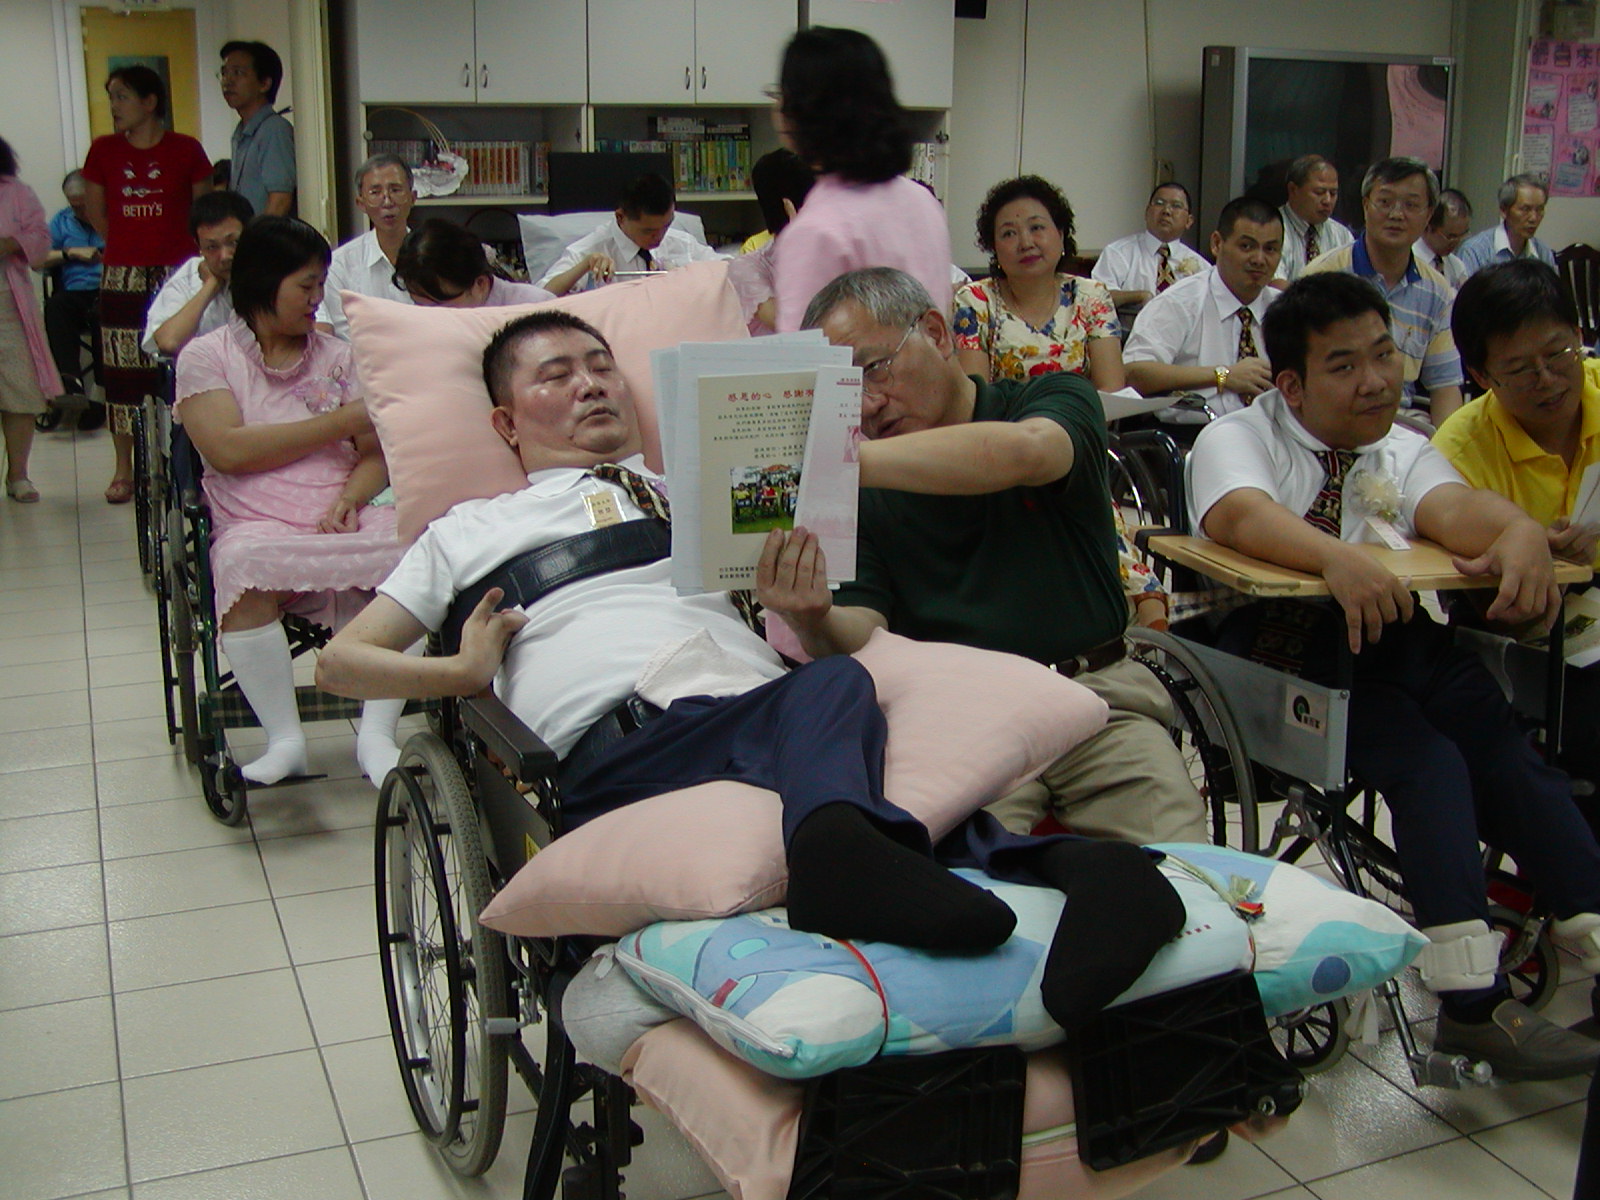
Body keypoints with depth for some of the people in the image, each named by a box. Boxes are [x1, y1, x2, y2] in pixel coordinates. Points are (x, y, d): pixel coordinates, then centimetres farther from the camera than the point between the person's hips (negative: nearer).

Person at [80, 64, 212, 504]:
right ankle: (124, 469, 13)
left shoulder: (186, 150, -1)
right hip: (122, 279, 2)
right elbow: (95, 212, 16)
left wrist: (190, 253, 3)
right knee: (122, 371, 4)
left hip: (175, 275, -2)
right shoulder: (104, 151, 6)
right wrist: (128, 244, 12)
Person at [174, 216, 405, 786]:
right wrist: (339, 423, -6)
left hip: (344, 522, 3)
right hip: (258, 524, -3)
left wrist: (351, 497, -11)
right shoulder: (207, 355, 9)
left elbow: (377, 453, 13)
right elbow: (228, 450, -8)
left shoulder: (337, 356, 21)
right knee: (245, 566, -37)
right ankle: (284, 738, -23)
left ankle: (377, 733, -24)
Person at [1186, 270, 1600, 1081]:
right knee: (1425, 757, -28)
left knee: (1498, 745, -24)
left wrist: (1519, 533, -29)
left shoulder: (1403, 452, 17)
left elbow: (1454, 506, -5)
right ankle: (1474, 1000, -29)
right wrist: (1336, 556, -40)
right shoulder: (1236, 438, 3)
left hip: (1394, 640, 5)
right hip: (1268, 645, -5)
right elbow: (1237, 513, -21)